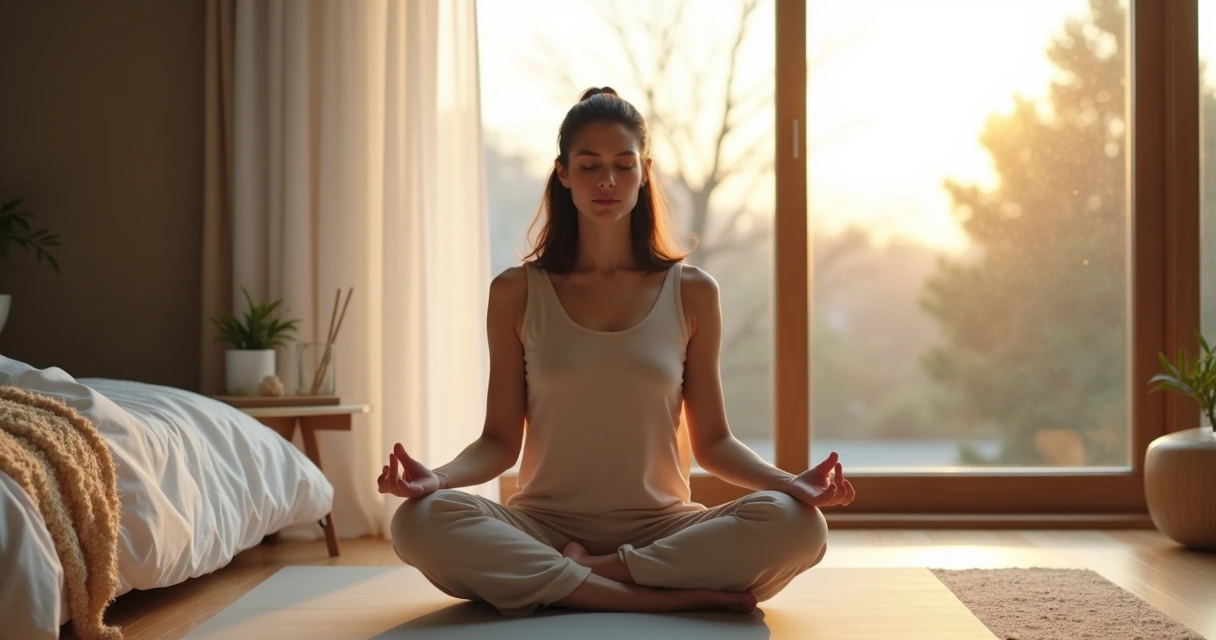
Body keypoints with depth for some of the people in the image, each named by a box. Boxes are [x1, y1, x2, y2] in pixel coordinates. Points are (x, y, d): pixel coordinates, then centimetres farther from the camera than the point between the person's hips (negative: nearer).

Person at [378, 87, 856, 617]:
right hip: (544, 526, 0)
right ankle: (670, 597, -26)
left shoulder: (692, 293, 5)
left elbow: (711, 441, 7)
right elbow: (500, 440, 3)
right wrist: (438, 477, -18)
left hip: (661, 529, 1)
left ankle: (578, 575, -18)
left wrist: (789, 482, -12)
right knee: (421, 521, -31)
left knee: (796, 525, -29)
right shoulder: (516, 293, 4)